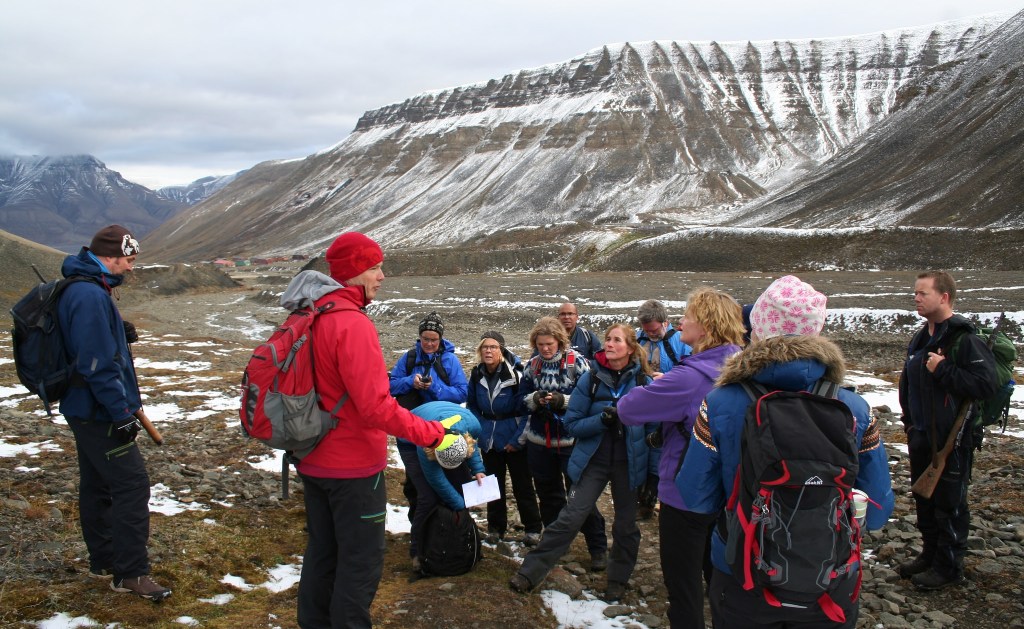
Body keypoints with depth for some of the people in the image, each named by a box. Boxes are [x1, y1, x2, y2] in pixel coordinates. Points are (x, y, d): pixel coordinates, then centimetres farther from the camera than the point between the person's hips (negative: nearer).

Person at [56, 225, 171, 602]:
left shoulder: (87, 290, 12)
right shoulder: (90, 296, -22)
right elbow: (97, 364, -25)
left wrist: (129, 399, 21)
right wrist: (122, 411, -21)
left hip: (86, 411, 11)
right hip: (100, 414, -11)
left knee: (97, 486, 18)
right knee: (132, 485, -7)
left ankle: (104, 562, 30)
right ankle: (130, 574, 0)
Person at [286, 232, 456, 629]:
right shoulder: (352, 323, -23)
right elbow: (376, 406, -27)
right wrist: (432, 434, -22)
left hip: (313, 461, 9)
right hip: (354, 466, -9)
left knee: (322, 552, 21)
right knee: (362, 560, 5)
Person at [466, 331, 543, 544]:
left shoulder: (515, 373, -19)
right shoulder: (477, 374, -3)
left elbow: (526, 410, -17)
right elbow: (472, 406, 9)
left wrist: (517, 439, -18)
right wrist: (479, 430, -1)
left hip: (513, 440, -4)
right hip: (489, 440, 5)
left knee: (522, 485, 5)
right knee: (493, 485, 14)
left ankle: (533, 528, 18)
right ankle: (496, 527, 28)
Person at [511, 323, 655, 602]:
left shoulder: (643, 381, -4)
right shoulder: (591, 378, -5)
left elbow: (653, 428, 2)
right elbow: (573, 424, -4)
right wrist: (604, 418, -21)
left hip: (628, 464, 1)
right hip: (594, 461, -1)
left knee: (625, 524, 13)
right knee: (571, 517, -8)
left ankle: (618, 579, 33)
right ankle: (530, 572, -1)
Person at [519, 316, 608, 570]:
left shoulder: (576, 361, -10)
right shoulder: (532, 365, 5)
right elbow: (523, 398, 10)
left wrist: (563, 400, -24)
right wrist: (535, 399, -12)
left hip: (571, 441, -4)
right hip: (539, 440, 5)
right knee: (548, 494, 15)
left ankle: (598, 548, 10)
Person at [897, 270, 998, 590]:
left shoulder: (965, 339, -17)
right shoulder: (921, 338, 11)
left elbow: (986, 384, -26)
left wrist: (943, 370, -25)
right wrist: (910, 421, 18)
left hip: (952, 438, -8)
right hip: (921, 437, 9)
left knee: (949, 503, 3)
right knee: (923, 498, 18)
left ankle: (949, 567, 17)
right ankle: (930, 554, 33)